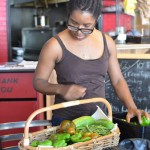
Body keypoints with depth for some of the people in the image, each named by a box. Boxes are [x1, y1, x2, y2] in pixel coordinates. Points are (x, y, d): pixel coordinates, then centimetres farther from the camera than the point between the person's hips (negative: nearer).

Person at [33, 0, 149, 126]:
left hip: (99, 118, 4)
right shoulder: (55, 46, -14)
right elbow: (38, 81, -6)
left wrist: (132, 107, -10)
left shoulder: (107, 42, -2)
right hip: (65, 121, -4)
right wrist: (61, 89, -25)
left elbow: (118, 80, 5)